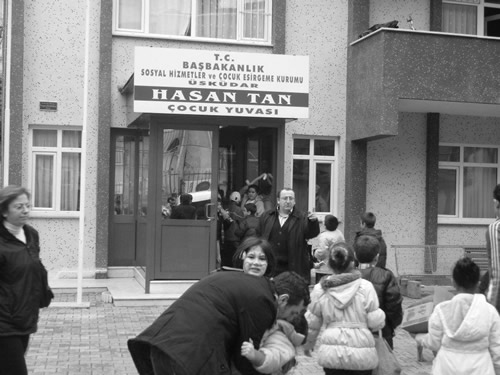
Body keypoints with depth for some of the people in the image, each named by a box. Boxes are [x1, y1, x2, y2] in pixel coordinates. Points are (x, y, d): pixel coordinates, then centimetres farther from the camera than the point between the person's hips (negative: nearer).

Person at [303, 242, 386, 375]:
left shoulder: (320, 289, -3)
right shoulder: (365, 287, -9)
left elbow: (312, 322, 7)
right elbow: (376, 322, -8)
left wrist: (308, 342, 24)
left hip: (331, 353, 2)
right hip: (361, 353, -1)